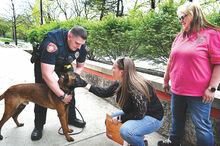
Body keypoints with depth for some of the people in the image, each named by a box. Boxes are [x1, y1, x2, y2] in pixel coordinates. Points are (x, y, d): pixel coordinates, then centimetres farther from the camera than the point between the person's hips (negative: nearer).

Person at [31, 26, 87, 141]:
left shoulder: (81, 45, -25)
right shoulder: (52, 42, -44)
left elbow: (80, 66, -8)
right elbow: (47, 75, -45)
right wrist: (62, 95, -40)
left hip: (64, 63, 4)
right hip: (43, 63, -4)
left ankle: (71, 118, 16)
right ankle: (38, 126, 9)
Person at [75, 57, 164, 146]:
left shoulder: (137, 88, -31)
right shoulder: (119, 83, -5)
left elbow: (139, 114, -27)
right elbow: (105, 93, 4)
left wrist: (120, 118, -18)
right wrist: (85, 85, 1)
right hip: (137, 113, 9)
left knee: (124, 131, -31)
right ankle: (137, 138, 16)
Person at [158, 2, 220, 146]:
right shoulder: (180, 36, 11)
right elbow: (172, 60, 15)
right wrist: (166, 80, 18)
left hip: (198, 93, -6)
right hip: (177, 90, 6)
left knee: (202, 126, 4)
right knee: (177, 118, 21)